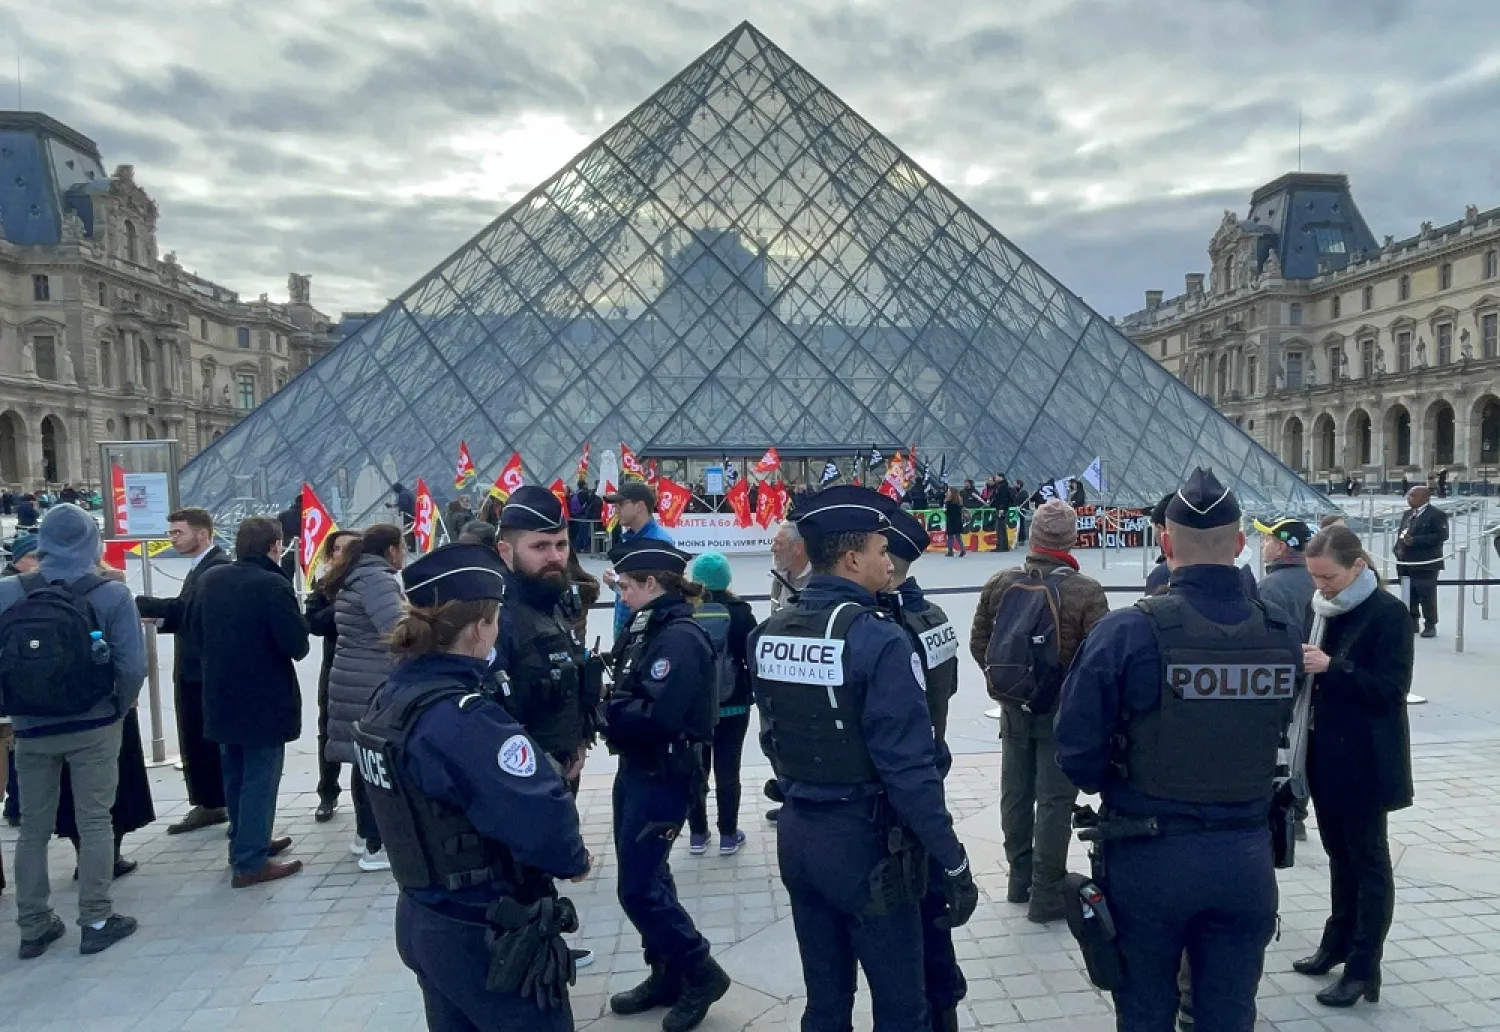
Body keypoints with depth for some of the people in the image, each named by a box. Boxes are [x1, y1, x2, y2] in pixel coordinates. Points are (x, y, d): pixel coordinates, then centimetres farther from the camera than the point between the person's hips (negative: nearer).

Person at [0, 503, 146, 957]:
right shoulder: (111, 595, -14)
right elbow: (132, 667, -16)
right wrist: (119, 710, 2)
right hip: (93, 727, -2)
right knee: (94, 822, 8)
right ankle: (96, 922, 14)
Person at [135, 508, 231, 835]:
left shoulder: (218, 566, -15)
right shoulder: (199, 567, 16)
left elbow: (185, 607, -24)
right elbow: (187, 615, 18)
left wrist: (133, 604, -19)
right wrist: (160, 621, 0)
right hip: (191, 670, 9)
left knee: (218, 741, 1)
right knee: (194, 742, 14)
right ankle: (207, 805, 25)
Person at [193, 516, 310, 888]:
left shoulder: (209, 579, 3)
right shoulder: (273, 585, -21)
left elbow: (196, 633, 11)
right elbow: (298, 646, -21)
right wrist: (295, 619, -1)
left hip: (221, 696, 8)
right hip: (264, 700, -7)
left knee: (236, 776, 19)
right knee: (259, 779, 1)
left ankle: (246, 843, 33)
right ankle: (250, 862, 5)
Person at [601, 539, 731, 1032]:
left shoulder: (681, 637, -20)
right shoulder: (644, 630, 9)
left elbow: (657, 715, -28)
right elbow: (627, 693, 9)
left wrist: (608, 709, -14)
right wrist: (611, 704, -11)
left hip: (665, 775, -9)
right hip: (636, 768, 9)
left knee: (638, 887, -3)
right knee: (647, 877, 17)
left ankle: (702, 973, 16)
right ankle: (667, 976, 33)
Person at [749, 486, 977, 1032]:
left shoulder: (767, 633, 2)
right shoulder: (877, 637, -19)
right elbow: (908, 766, -21)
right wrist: (954, 862, -13)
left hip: (796, 834, 7)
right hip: (863, 840, -7)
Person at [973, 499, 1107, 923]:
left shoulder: (1000, 583, -3)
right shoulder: (1087, 592, -16)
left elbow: (979, 642, 3)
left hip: (1014, 708, 4)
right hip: (1063, 711, -4)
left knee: (1016, 793, 16)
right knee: (1055, 801, 5)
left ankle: (1020, 878, 32)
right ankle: (1046, 895, 13)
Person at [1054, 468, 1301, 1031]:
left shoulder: (1126, 631, -19)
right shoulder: (1284, 636, -6)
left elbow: (1076, 752, -16)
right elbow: (1276, 738, 5)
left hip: (1148, 856, -3)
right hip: (1246, 857, 3)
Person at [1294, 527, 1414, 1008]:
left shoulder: (1387, 613, -14)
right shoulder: (1329, 611, 7)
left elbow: (1392, 688, -18)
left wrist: (1331, 668, -26)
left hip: (1365, 760, -7)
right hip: (1328, 752, 7)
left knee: (1368, 860, 5)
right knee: (1339, 853, 19)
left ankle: (1364, 969, 14)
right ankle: (1338, 943, 33)